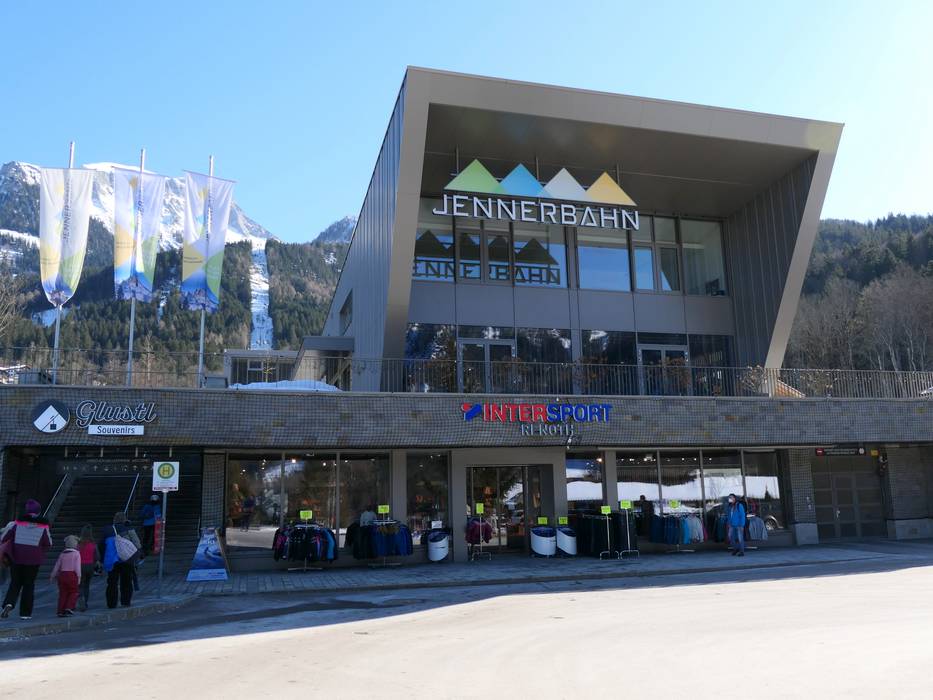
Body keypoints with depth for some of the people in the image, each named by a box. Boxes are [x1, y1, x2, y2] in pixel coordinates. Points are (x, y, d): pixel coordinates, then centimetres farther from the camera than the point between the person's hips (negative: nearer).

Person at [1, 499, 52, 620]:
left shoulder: (18, 523, -4)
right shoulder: (43, 526, -6)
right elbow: (48, 544, -3)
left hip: (17, 559, 1)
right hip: (33, 560, -1)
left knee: (15, 583, 16)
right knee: (29, 585, 9)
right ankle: (25, 613, 10)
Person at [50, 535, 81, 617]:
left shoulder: (62, 554, 12)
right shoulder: (76, 553, -1)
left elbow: (57, 566, 15)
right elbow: (77, 567, -7)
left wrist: (52, 576, 26)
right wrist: (79, 577, -3)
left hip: (62, 574, 4)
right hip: (72, 575, -4)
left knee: (63, 593, 8)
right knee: (73, 592, 6)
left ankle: (61, 611, 7)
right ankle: (69, 607, -10)